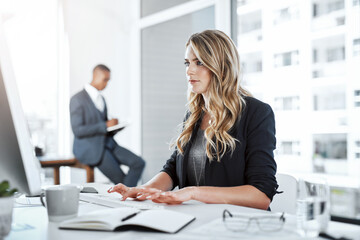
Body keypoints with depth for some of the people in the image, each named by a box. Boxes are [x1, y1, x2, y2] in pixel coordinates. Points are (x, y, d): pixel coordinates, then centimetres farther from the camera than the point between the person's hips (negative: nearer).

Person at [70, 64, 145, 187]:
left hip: (107, 143, 8)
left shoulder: (101, 99, 17)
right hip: (89, 147, -8)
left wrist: (113, 125, 0)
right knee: (121, 180, -17)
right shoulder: (77, 99, -9)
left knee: (139, 163, -13)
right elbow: (77, 130, -17)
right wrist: (105, 125, -19)